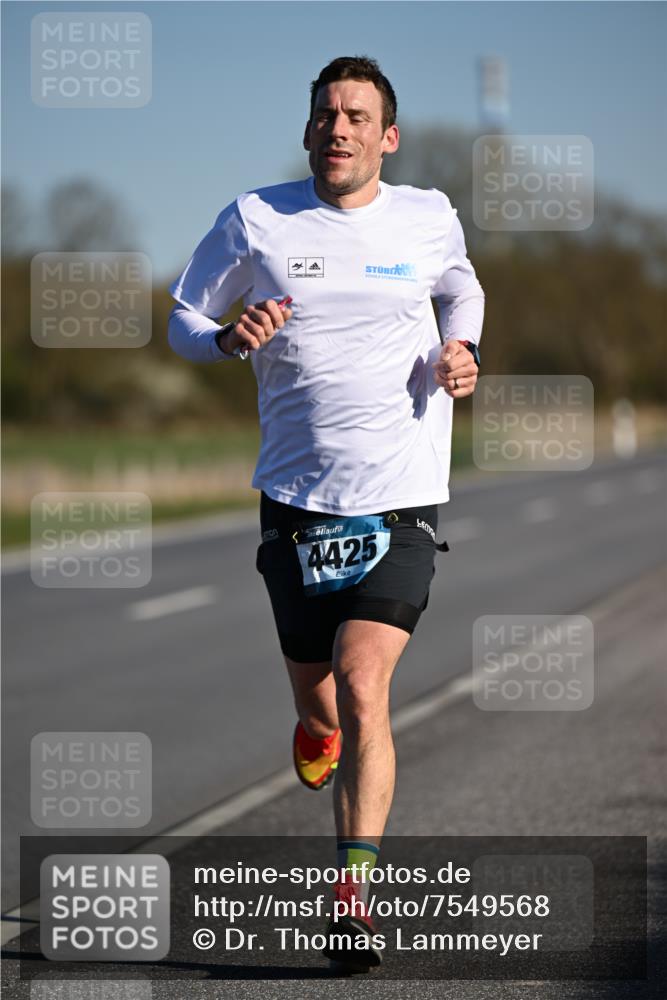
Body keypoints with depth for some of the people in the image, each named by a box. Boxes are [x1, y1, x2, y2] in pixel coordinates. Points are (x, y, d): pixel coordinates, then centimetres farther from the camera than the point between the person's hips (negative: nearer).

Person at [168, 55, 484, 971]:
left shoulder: (428, 217, 4)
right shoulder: (255, 221, 1)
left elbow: (461, 289, 25)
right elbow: (183, 318, 11)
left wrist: (461, 354, 4)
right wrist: (229, 338, -12)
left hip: (400, 500, -1)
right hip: (296, 498, 2)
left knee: (362, 689, -18)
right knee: (316, 692, 11)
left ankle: (355, 895, -17)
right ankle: (319, 724, 51)